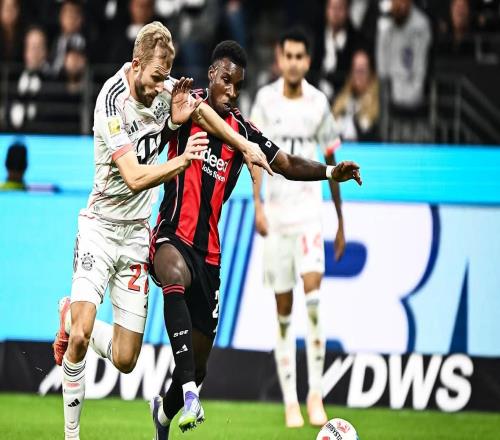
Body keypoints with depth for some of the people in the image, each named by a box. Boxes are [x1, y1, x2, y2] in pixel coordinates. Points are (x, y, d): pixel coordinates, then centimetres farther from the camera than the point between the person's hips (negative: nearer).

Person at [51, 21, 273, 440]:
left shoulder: (165, 89, -4)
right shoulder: (113, 100, -21)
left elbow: (201, 110, 18)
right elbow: (135, 177, -28)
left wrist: (245, 145, 12)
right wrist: (181, 160, -40)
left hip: (136, 233, 5)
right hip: (100, 227, -5)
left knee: (125, 360, 1)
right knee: (81, 338, -22)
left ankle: (71, 318, 29)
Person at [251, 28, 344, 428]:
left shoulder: (318, 103, 2)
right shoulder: (265, 99, 2)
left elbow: (331, 163, 10)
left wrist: (341, 221, 11)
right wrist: (257, 205, -11)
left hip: (309, 209, -1)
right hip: (274, 214, 1)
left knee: (313, 290, -18)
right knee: (283, 307, 3)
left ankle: (316, 392, -11)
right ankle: (290, 401, 8)